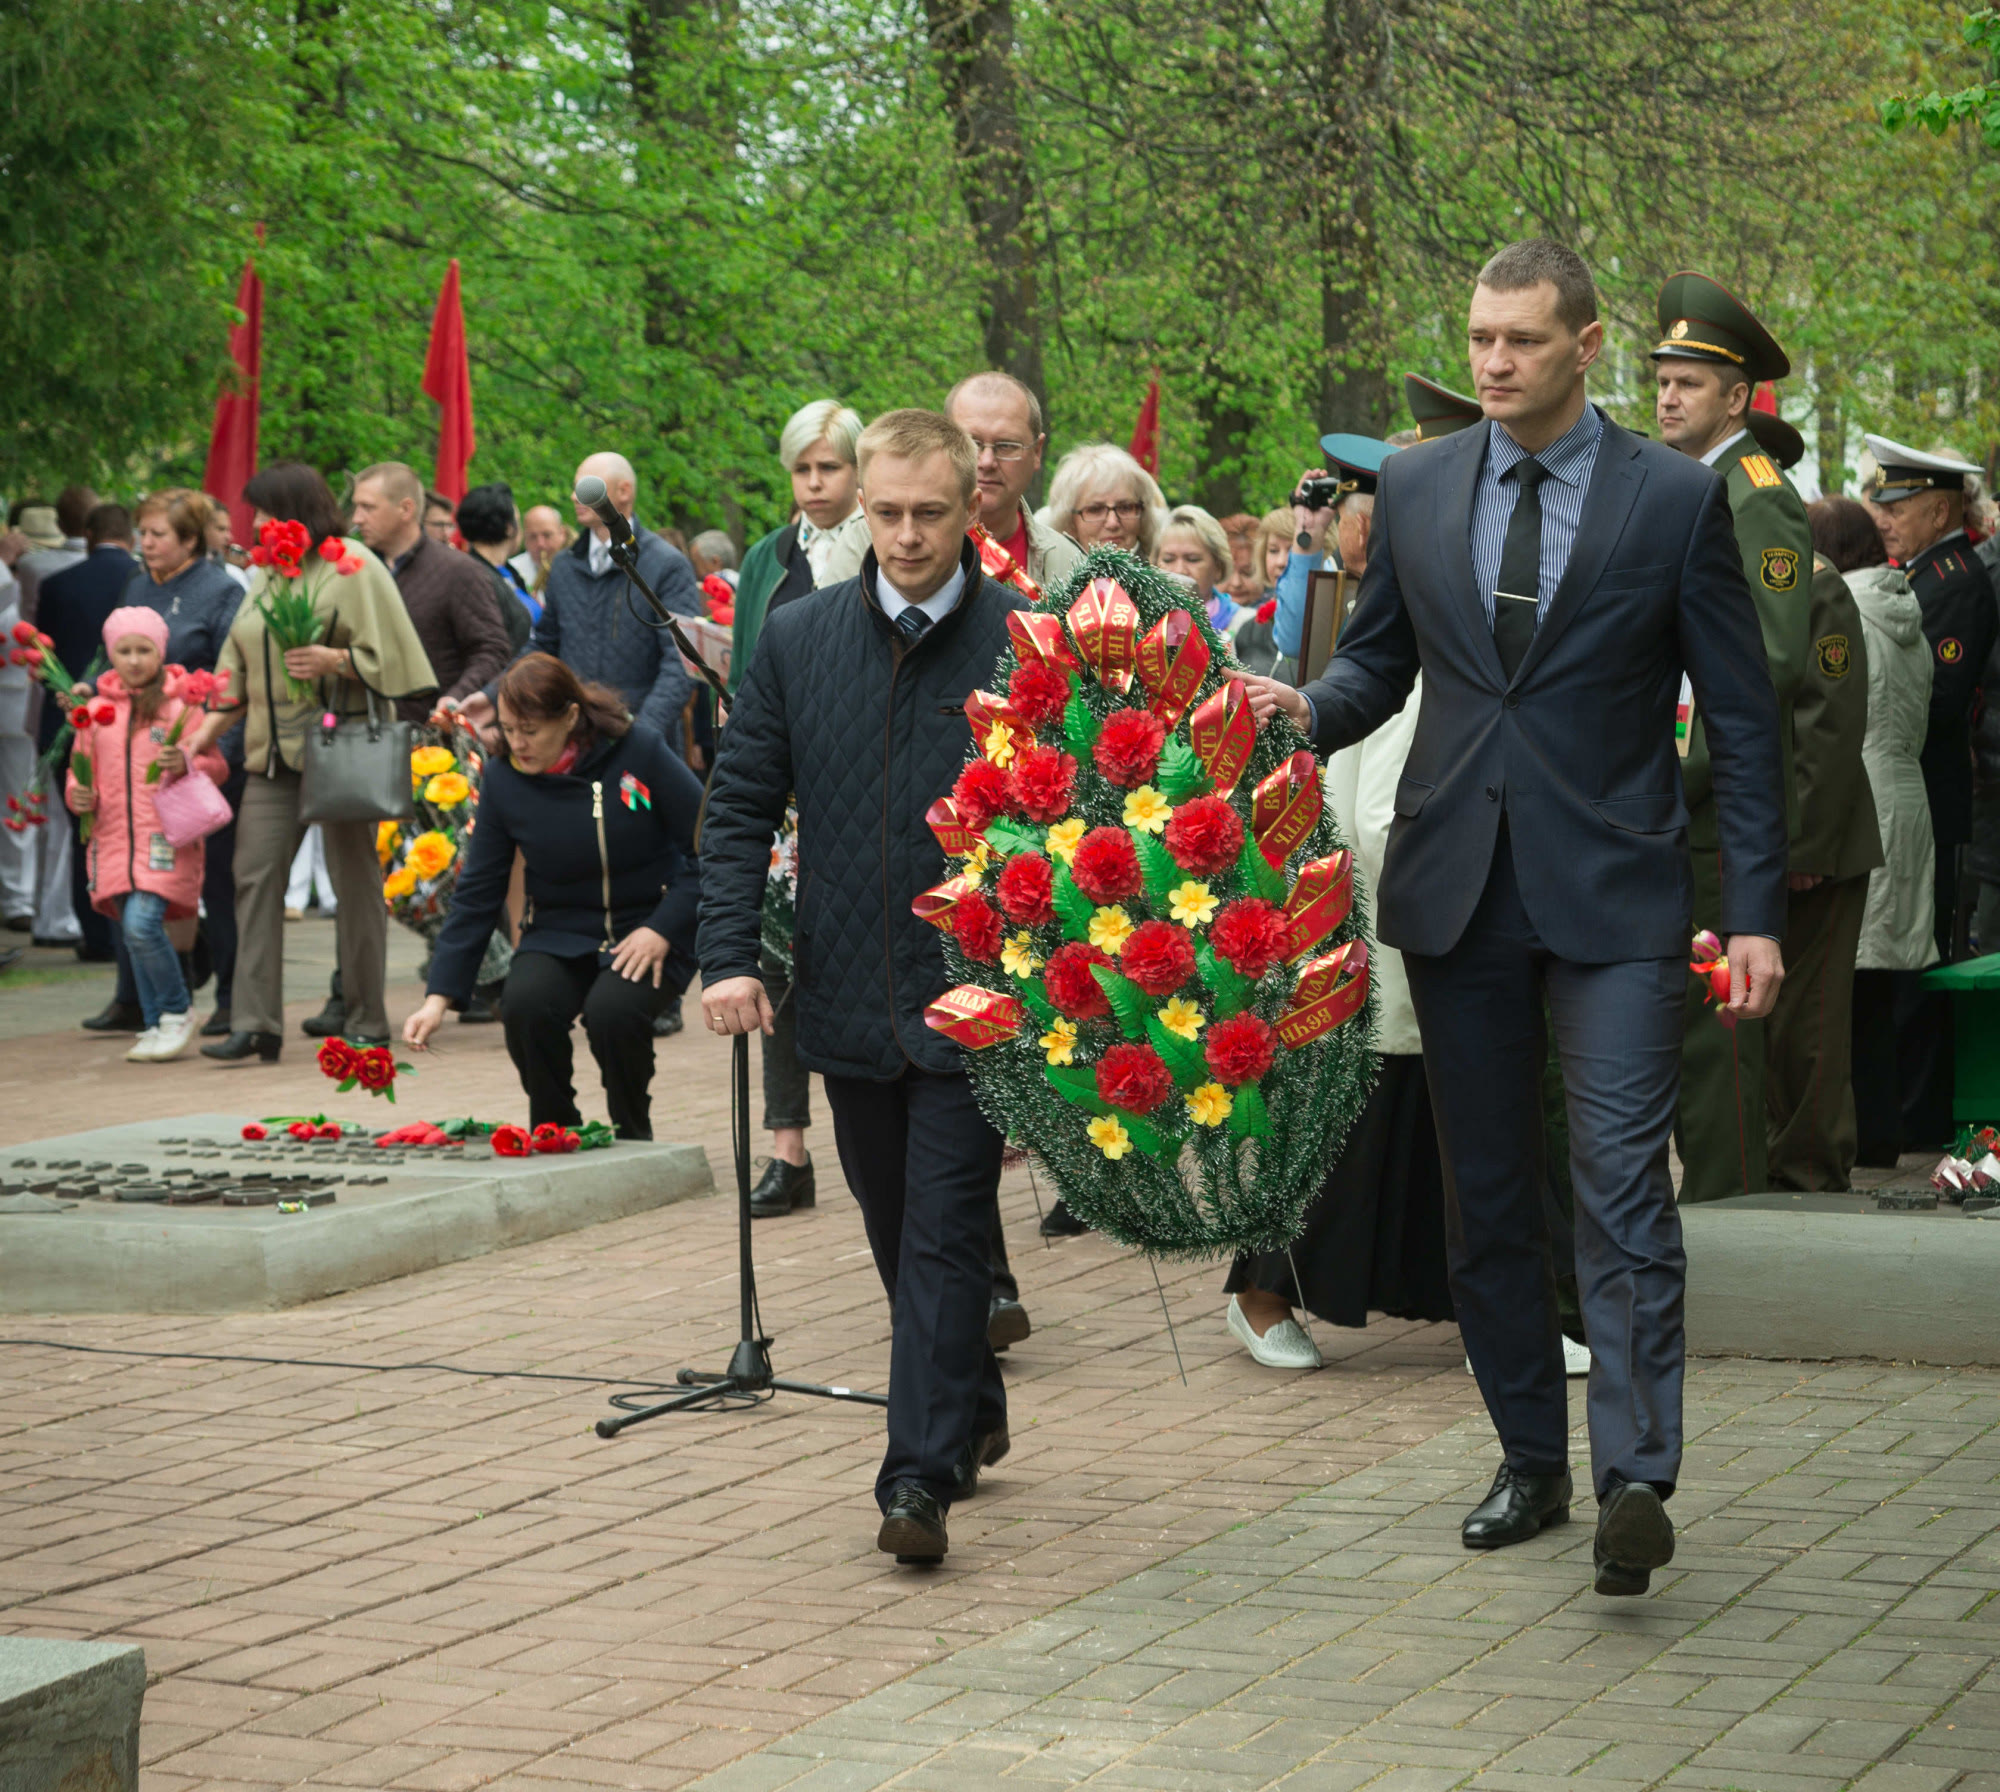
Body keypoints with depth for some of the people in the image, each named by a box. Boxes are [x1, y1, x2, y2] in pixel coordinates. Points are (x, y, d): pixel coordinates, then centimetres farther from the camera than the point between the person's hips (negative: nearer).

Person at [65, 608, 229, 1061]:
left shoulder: (181, 705, 1)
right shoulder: (96, 711, 11)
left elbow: (217, 766, 3)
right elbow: (80, 771, 18)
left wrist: (186, 764, -18)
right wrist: (77, 795, -4)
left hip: (166, 837, -4)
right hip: (113, 838, 4)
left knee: (142, 924, -19)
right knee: (133, 935, 6)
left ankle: (178, 1011, -1)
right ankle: (154, 1027, 15)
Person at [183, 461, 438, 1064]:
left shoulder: (352, 566, -5)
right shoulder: (267, 574, 16)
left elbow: (384, 653, -8)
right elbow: (242, 664, 21)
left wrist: (333, 661, -23)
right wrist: (214, 722, 10)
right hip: (273, 750, 6)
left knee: (353, 879, 1)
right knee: (255, 876, -4)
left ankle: (367, 1024, 9)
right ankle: (255, 1024, -4)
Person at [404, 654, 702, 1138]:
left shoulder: (638, 750, -13)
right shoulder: (504, 778, -5)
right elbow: (477, 894, -1)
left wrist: (662, 929, -17)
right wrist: (439, 996, -9)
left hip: (648, 934, -3)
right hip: (560, 934, 3)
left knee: (611, 1011, -32)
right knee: (525, 1005, -29)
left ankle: (633, 1147, -6)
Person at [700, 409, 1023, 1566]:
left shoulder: (1029, 643, -6)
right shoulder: (800, 638, 5)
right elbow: (741, 807, 7)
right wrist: (730, 953, -2)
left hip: (972, 997, -4)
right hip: (849, 997, 4)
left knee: (945, 1237, -7)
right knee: (902, 1238, 16)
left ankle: (922, 1478, -6)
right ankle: (973, 1415, 36)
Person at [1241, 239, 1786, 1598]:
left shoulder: (1677, 498, -2)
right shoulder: (1416, 489, 8)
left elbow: (1742, 720, -1)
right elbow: (1379, 664, 16)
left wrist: (1758, 913, -6)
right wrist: (1305, 711, -8)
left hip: (1613, 893, -4)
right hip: (1456, 888, 4)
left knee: (1623, 1186, -12)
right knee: (1486, 1193, 10)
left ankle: (1635, 1480, -14)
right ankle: (1531, 1459, 22)